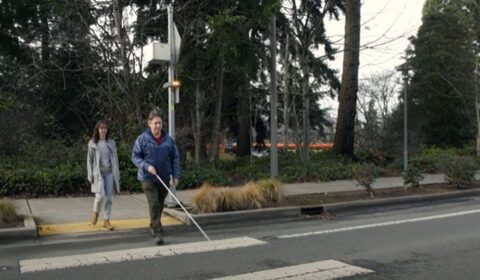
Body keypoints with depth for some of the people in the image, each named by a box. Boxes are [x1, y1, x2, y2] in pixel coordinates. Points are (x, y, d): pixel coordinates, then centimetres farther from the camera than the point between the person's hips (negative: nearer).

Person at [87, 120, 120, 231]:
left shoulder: (111, 143, 9)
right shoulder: (92, 143, 3)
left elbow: (115, 159, 11)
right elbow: (90, 160, 4)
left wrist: (117, 175, 7)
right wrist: (90, 175, -2)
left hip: (109, 173, 3)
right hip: (98, 173, -2)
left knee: (109, 197, 1)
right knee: (100, 196, -14)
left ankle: (106, 221, 11)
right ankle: (95, 212, 16)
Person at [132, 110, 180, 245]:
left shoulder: (168, 139, 1)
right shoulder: (142, 139, -6)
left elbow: (175, 158, 7)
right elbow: (135, 157, -2)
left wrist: (175, 175, 3)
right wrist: (146, 166, -18)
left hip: (164, 178, 4)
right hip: (147, 178, -4)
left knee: (160, 205, 15)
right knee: (154, 205, -11)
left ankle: (153, 226, 37)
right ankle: (158, 233, -7)